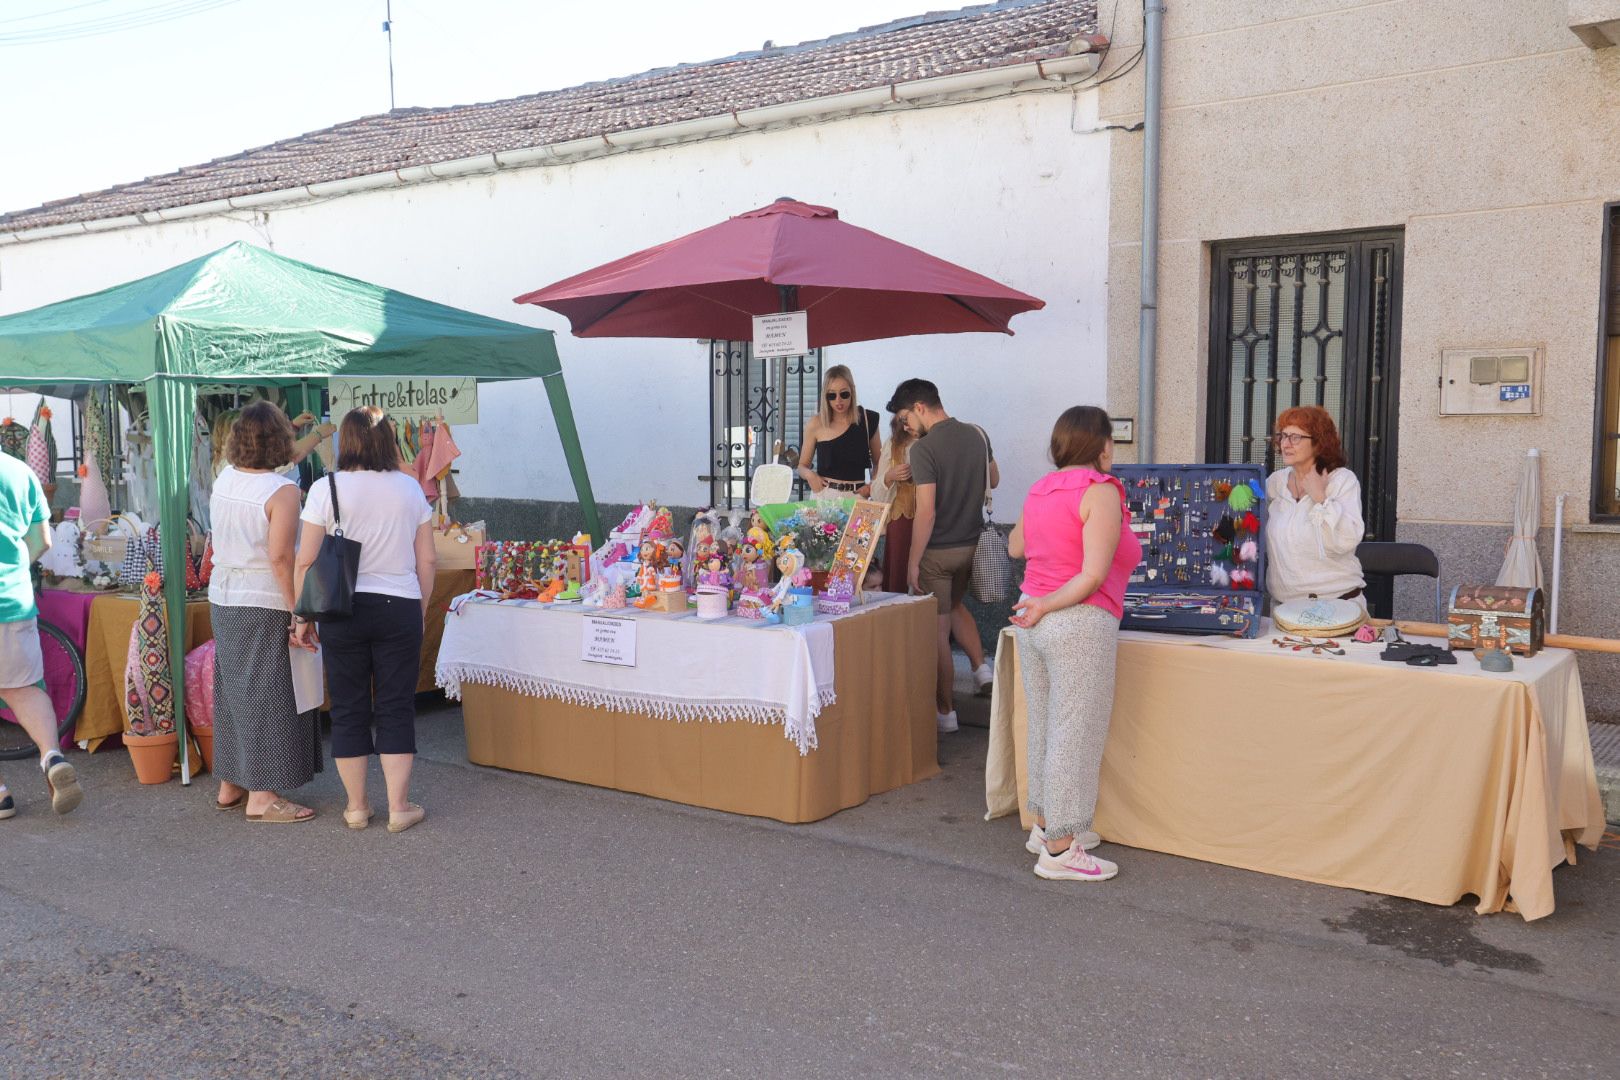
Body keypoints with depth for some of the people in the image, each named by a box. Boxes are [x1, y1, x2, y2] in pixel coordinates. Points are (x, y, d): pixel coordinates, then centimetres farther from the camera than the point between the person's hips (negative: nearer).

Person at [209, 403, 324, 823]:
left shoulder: (223, 480, 4)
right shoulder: (282, 491, -17)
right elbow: (280, 557, -22)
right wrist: (300, 611, -19)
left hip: (222, 599, 8)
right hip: (265, 604, -8)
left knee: (233, 688, 17)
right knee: (268, 693, 0)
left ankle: (230, 785, 28)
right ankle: (262, 796, 5)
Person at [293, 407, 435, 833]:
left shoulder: (327, 488, -5)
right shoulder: (410, 488, 1)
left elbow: (306, 561, -5)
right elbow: (427, 560, 4)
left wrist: (302, 617, 4)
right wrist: (421, 608, 16)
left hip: (342, 609, -1)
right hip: (400, 607, 1)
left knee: (348, 709, 10)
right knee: (396, 708, 8)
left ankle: (357, 806, 18)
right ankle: (399, 807, 11)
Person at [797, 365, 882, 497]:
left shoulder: (867, 420, 4)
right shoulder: (816, 424, 1)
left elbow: (879, 462, 14)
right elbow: (802, 465, 11)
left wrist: (872, 486, -2)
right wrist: (809, 474, -10)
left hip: (857, 495, 1)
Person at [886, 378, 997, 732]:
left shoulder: (924, 448, -19)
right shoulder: (977, 435, 2)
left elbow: (926, 512, -22)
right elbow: (993, 480, 18)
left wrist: (913, 562, -16)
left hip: (937, 550, -7)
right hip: (971, 544, 7)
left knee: (938, 630, 4)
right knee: (956, 605, 30)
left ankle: (946, 711, 11)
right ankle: (981, 667, 18)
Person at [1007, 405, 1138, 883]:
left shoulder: (1041, 489, 10)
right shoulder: (1100, 491, -12)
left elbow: (1014, 547, 27)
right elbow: (1094, 575, -20)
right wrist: (1046, 606, -11)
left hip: (1035, 619, 9)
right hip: (1079, 623, -8)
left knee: (1044, 727, 18)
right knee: (1075, 734, -1)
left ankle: (1047, 825, 30)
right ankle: (1059, 849, 5)